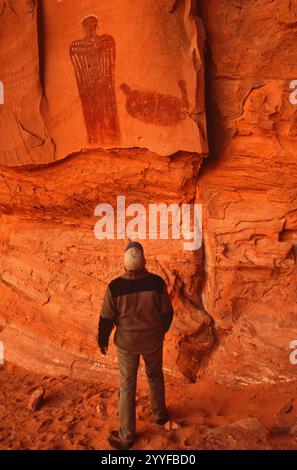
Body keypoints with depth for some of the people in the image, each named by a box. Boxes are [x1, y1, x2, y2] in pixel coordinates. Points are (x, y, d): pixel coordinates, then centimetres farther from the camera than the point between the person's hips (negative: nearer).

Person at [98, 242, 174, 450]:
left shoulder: (115, 287, -21)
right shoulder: (157, 283, -18)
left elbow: (106, 318, -10)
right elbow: (167, 312, -5)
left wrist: (103, 340, 8)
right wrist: (162, 330, 16)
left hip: (126, 343, -1)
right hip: (153, 340, 1)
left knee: (127, 386, 13)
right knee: (155, 377, 27)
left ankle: (127, 436, 26)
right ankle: (160, 414, 48)